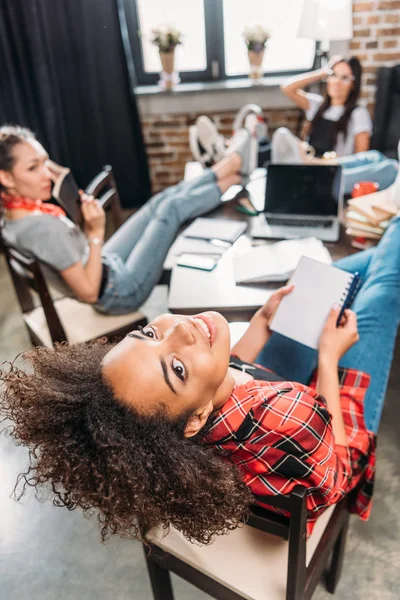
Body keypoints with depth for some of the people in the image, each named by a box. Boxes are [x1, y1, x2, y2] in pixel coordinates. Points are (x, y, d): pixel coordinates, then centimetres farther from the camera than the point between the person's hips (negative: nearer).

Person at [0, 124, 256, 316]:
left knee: (164, 198, 8)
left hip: (107, 265, 9)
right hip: (120, 292, -9)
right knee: (172, 207, -2)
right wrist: (96, 232, -29)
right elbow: (89, 292, -28)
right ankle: (233, 176, 22)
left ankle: (228, 166, 23)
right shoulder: (43, 227, -33)